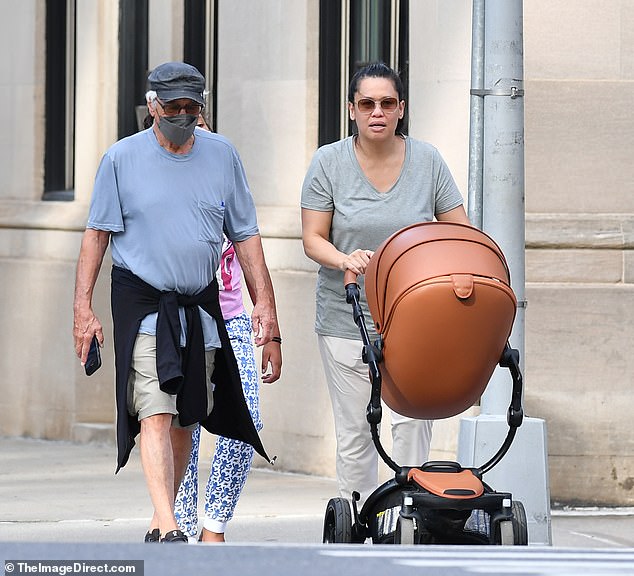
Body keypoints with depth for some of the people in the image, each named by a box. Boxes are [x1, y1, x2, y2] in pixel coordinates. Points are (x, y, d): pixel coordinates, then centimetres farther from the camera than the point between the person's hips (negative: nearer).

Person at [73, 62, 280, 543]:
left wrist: (264, 301, 4)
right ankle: (166, 526, -25)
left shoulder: (222, 155, 7)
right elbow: (97, 233, 1)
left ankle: (163, 519, 20)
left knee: (185, 420, 7)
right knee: (156, 413, -16)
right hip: (142, 300, -4)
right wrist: (83, 307, -5)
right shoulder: (122, 158, -1)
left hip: (201, 304, 4)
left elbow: (245, 234, 11)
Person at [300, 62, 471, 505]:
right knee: (354, 430, 3)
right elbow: (313, 238, -2)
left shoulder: (427, 160, 2)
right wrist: (345, 260, -24)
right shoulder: (329, 162, 0)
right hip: (347, 317, 0)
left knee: (413, 419, -13)